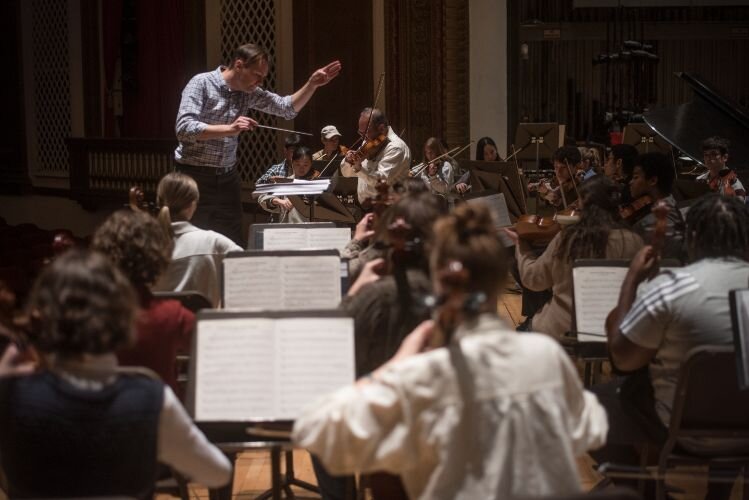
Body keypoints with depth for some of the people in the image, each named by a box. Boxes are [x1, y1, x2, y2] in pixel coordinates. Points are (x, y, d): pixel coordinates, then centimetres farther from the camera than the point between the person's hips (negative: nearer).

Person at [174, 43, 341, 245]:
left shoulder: (249, 93, 5)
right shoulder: (201, 84, -14)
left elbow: (287, 108, 12)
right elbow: (183, 128, -25)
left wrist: (312, 84, -2)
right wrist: (229, 129, -33)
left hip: (228, 177, 6)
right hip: (195, 176, -6)